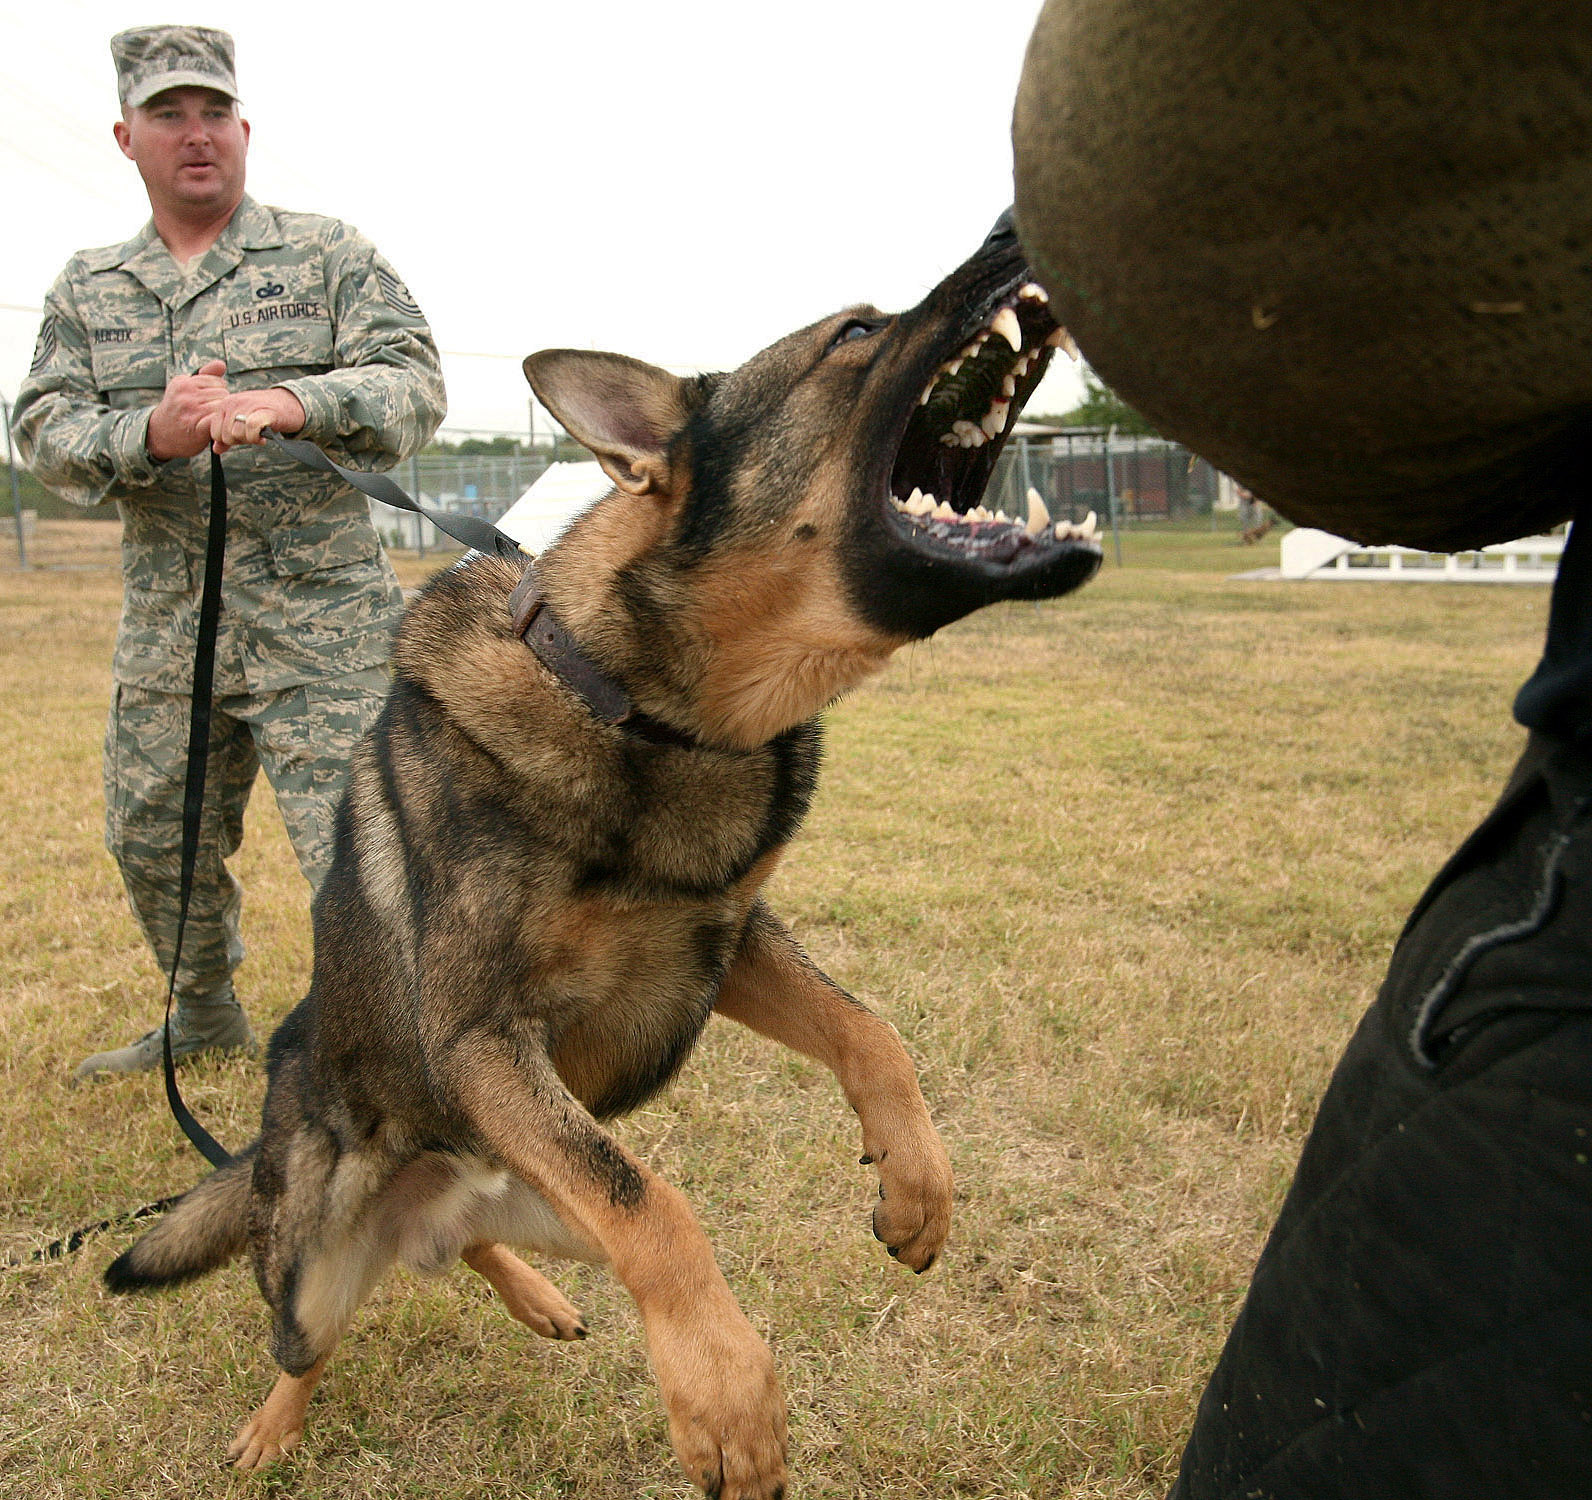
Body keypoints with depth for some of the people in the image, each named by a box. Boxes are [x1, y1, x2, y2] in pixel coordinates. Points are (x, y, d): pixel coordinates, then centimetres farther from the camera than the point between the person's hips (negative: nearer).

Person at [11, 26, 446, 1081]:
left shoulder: (329, 257, 3)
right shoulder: (87, 292, 13)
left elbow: (414, 386, -9)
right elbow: (45, 431, 3)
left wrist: (286, 404, -27)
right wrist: (153, 433, -19)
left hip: (321, 620, -5)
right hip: (166, 626, 5)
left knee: (355, 847, -10)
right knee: (154, 836, 17)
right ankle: (205, 1015, 41)